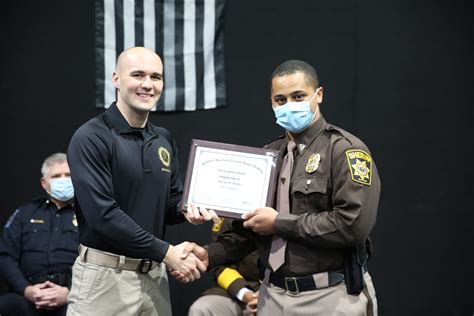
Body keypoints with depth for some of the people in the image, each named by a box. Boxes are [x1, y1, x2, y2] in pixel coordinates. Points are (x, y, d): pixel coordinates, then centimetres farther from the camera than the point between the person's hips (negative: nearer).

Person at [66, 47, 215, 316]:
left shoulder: (165, 141, 10)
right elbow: (102, 213, -20)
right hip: (106, 275, -6)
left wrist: (186, 209, -7)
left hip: (155, 274, 6)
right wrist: (166, 252, -18)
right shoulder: (91, 138, -12)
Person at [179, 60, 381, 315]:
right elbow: (251, 227, 15)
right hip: (274, 294, 6)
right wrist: (209, 255, -2)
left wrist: (280, 223, -15)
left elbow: (353, 224, -20)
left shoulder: (345, 150, -8)